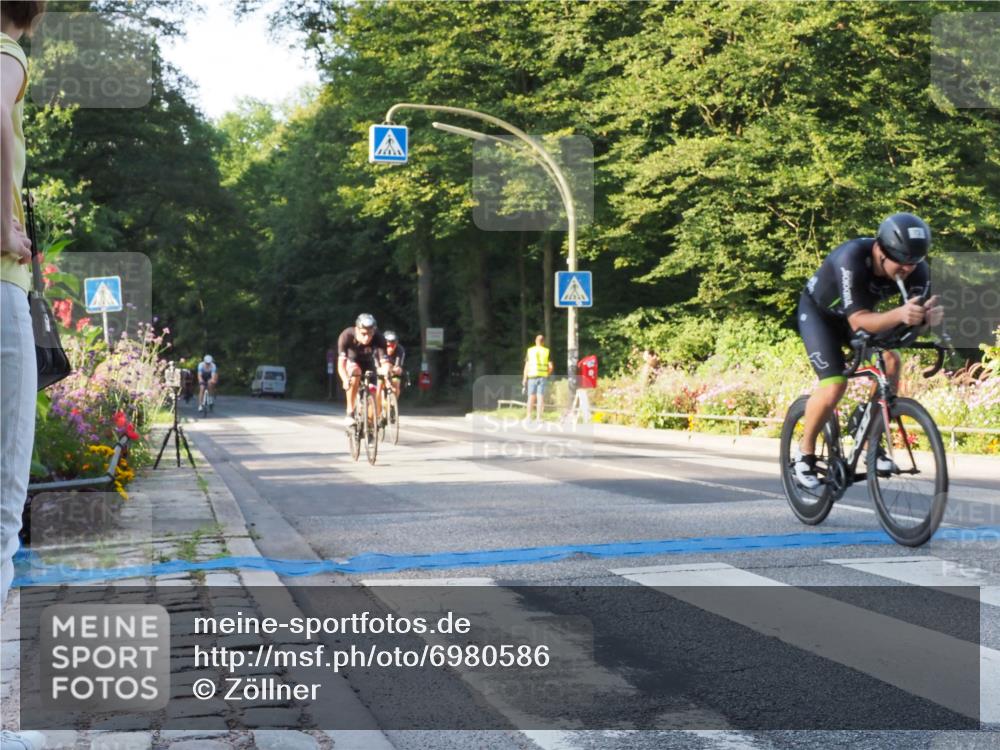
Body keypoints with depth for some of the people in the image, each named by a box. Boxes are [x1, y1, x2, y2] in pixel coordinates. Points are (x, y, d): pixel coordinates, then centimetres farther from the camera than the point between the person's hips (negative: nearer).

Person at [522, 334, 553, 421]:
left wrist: (524, 378, 3)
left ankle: (528, 416, 6)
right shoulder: (547, 351, 2)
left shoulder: (530, 351, 1)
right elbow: (550, 366, -1)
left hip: (532, 376, 0)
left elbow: (527, 366, -1)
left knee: (531, 397, 7)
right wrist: (547, 374, 17)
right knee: (540, 397, 1)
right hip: (542, 377, 0)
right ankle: (539, 417, -2)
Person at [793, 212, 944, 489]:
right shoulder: (852, 259, -39)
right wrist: (898, 314, -61)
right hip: (818, 311, -5)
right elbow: (858, 321, -43)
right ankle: (805, 452, 3)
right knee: (834, 386, -21)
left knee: (890, 358, -22)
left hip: (859, 312, 5)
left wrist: (928, 316, -50)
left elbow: (918, 311, -26)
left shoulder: (917, 270, -24)